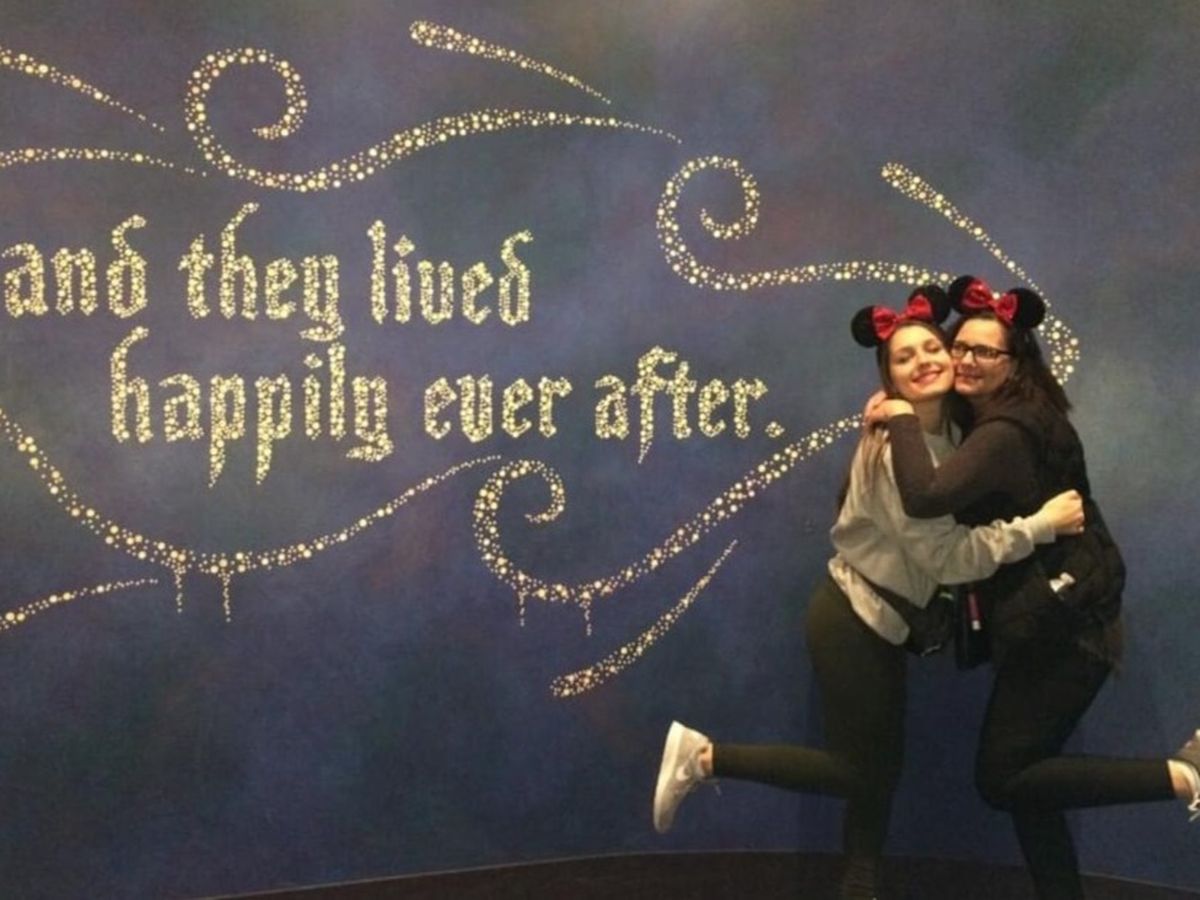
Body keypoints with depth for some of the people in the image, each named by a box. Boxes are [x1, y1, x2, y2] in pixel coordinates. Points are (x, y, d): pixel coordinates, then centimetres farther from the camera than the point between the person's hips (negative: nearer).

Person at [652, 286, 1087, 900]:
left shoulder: (948, 433, 6)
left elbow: (951, 538, 11)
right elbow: (947, 555, -25)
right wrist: (1040, 526, -23)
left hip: (882, 622, 9)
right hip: (852, 622, -9)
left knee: (884, 761, 14)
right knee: (856, 769, 0)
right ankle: (704, 756, 6)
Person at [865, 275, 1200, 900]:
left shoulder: (1005, 433, -19)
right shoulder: (1014, 423, 13)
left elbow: (925, 498, -34)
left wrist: (902, 420, -22)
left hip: (1059, 626, -10)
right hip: (1059, 620, 10)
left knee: (1000, 779, -5)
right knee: (1023, 778, 13)